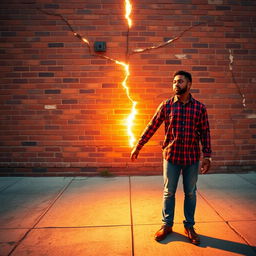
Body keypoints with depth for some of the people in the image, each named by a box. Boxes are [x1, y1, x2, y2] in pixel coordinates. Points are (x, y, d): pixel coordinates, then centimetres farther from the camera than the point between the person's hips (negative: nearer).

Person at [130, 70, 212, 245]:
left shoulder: (200, 107, -1)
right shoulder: (166, 106, -3)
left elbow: (205, 133, 2)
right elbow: (152, 127, 0)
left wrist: (207, 156, -3)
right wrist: (138, 147, 2)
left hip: (192, 157, 1)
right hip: (171, 156, 0)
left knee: (190, 193, 14)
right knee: (169, 192, 12)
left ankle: (189, 226, 33)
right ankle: (167, 225, 30)